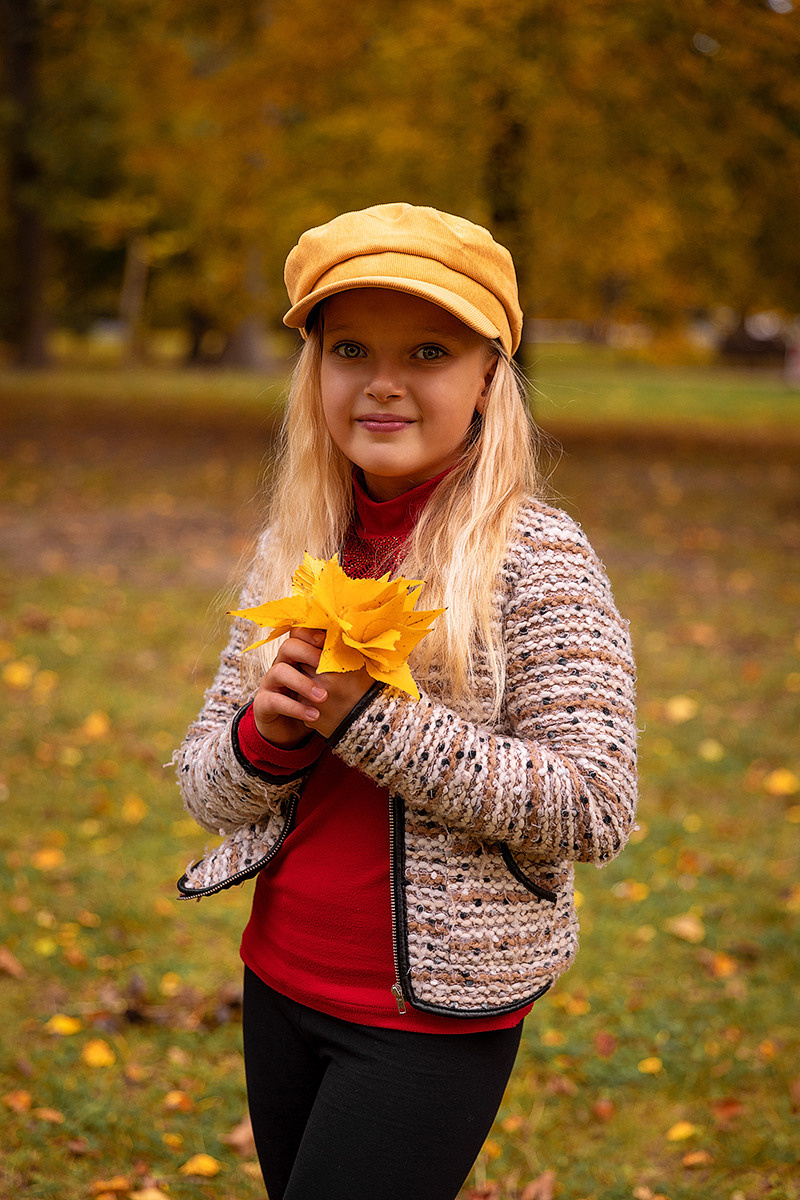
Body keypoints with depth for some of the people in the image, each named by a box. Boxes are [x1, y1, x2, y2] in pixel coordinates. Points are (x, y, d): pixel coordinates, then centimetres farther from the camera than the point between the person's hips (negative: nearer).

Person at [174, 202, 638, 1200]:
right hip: (281, 986, 6)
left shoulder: (539, 560, -14)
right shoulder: (291, 553, 2)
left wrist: (372, 718, -24)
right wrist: (263, 737, -18)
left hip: (436, 1015, -5)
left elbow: (595, 810, -21)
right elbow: (205, 789, 5)